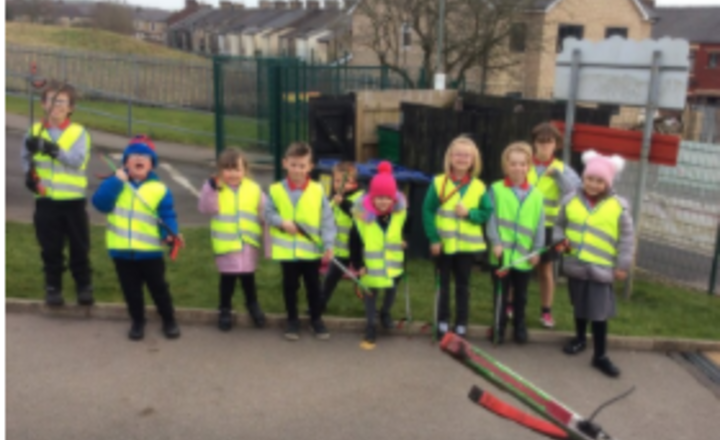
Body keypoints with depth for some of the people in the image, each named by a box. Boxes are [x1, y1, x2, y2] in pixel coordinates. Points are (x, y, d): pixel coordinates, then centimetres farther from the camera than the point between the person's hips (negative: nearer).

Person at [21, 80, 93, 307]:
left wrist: (54, 150, -32)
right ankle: (53, 287, 21)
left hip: (74, 200, -1)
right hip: (46, 200, 2)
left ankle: (84, 286, 21)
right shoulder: (35, 131, 4)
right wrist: (29, 174, -6)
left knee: (80, 247, 7)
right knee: (50, 248, 8)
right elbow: (26, 157, 14)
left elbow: (78, 160, -18)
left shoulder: (78, 132, -3)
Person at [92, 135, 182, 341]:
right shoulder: (116, 184, 5)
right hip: (122, 250, 2)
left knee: (158, 288, 10)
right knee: (131, 291, 13)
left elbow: (168, 217, -9)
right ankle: (138, 322, 31)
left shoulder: (160, 189, -4)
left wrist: (170, 234, -28)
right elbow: (100, 203, -11)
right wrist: (116, 181, -15)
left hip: (150, 252, -2)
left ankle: (169, 321, 27)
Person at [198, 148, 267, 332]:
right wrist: (212, 188, -27)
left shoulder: (254, 189, 0)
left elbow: (264, 216, 3)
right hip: (225, 244, -1)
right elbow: (206, 209, -18)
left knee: (248, 276, 14)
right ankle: (225, 309, 30)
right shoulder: (215, 188, -3)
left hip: (249, 243, 1)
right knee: (227, 278, 10)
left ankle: (252, 304, 38)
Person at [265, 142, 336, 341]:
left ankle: (316, 319, 30)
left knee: (313, 285, 12)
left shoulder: (317, 191, -7)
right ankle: (292, 320, 30)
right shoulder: (276, 190, -5)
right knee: (290, 285, 13)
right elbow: (268, 213, 2)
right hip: (286, 249, 1)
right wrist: (282, 222, -17)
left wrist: (328, 245, -11)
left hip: (312, 249, 0)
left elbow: (327, 219, -6)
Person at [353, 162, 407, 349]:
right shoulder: (362, 211, -23)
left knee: (392, 287, 21)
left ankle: (385, 312, 49)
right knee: (371, 290, 8)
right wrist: (358, 263, -13)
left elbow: (407, 230, 5)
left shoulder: (401, 209, -17)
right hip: (371, 261, -3)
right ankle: (370, 328, 19)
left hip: (394, 260, 3)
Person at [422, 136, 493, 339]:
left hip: (467, 245, 1)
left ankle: (461, 326, 21)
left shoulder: (479, 187, -3)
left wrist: (469, 213, -19)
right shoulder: (438, 183, -7)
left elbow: (488, 213, -1)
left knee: (463, 286, 11)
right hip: (443, 244, -1)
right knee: (442, 285, 11)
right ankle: (442, 323, 23)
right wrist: (433, 239, -12)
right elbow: (428, 212, -7)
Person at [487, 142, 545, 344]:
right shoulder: (496, 190, -4)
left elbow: (539, 224, 1)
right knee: (500, 295, 10)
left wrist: (537, 249, -2)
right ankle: (499, 327, 23)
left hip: (524, 255, 2)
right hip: (502, 253, -1)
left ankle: (519, 326, 31)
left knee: (520, 295, 16)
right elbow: (491, 219, -6)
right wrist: (496, 242, -15)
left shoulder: (536, 194, -1)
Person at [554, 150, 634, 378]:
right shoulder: (571, 200, 0)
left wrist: (622, 265, -3)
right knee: (579, 306, 20)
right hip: (575, 265, 3)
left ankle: (600, 356, 11)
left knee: (599, 313, -1)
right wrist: (560, 240, -7)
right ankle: (579, 338, 42)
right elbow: (560, 225, 12)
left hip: (601, 269, -3)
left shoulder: (618, 206, -7)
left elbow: (627, 238, -2)